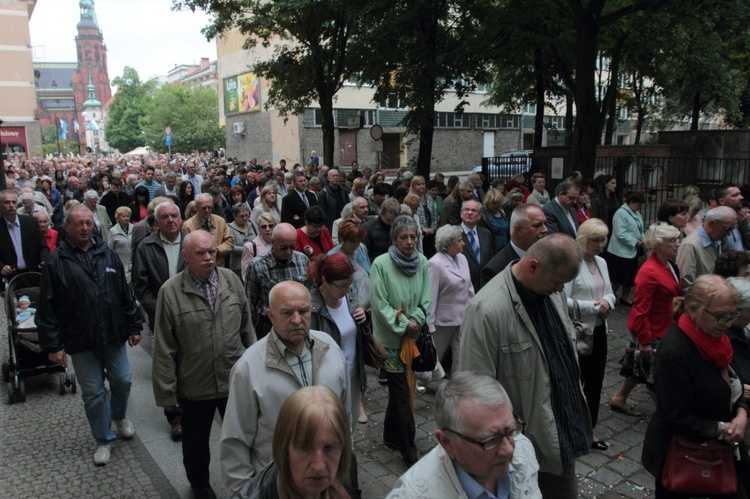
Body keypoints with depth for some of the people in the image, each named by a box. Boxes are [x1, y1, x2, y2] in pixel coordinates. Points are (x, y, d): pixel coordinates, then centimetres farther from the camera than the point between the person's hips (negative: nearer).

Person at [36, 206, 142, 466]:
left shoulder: (108, 255, 2)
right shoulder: (56, 262, -7)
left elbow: (125, 294, 7)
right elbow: (47, 307, -6)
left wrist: (134, 326, 7)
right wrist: (52, 345, -7)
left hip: (113, 335, 2)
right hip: (81, 340, -2)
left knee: (123, 380, 12)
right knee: (93, 393, 8)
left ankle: (119, 416, 43)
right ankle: (103, 440, 27)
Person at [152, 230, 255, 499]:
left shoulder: (231, 280, -6)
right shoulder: (170, 291, -14)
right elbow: (164, 348, -10)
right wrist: (167, 392, -7)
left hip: (235, 379, 2)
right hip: (195, 385, -1)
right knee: (196, 443, 22)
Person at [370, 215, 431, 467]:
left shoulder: (423, 263, 0)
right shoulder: (381, 264, -14)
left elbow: (426, 299, 3)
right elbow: (380, 304, -14)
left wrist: (415, 320, -12)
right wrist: (402, 325, -16)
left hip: (414, 336, 5)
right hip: (391, 338, -5)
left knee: (399, 388, 18)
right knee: (402, 392, -2)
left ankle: (391, 435, 37)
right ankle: (409, 451, 10)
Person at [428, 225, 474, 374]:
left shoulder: (462, 258, 3)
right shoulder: (435, 263, -18)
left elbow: (469, 288, 9)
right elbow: (431, 296, -18)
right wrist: (429, 325, -17)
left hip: (463, 318, 6)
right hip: (443, 320, -5)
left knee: (461, 360, 7)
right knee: (435, 357, 15)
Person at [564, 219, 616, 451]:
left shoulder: (601, 262, 9)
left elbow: (610, 293, 16)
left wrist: (607, 302, -6)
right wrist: (594, 307, -19)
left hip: (599, 330, 8)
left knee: (595, 382, 16)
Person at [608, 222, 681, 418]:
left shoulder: (669, 265, 3)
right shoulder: (649, 272, -26)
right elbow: (641, 310, -25)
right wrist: (645, 341, -21)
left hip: (665, 328, 9)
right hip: (652, 332, -9)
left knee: (640, 367, 20)